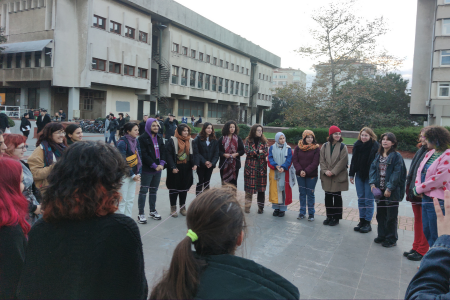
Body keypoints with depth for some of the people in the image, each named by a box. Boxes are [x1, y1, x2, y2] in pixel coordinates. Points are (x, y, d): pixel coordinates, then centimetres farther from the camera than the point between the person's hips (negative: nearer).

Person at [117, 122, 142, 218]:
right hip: (124, 174, -7)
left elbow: (139, 157, 7)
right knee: (123, 200, 0)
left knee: (131, 199, 13)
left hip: (133, 174, 7)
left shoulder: (136, 141, 6)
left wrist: (138, 173, -3)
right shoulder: (122, 142, -16)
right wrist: (132, 175, -15)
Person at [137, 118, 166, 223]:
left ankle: (153, 211, 26)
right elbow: (144, 154, -15)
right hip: (146, 169, -6)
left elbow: (163, 151, 7)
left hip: (158, 169, 6)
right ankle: (141, 214, 6)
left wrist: (161, 164, -9)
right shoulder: (142, 138, -8)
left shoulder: (159, 138, 12)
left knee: (154, 191, 15)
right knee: (143, 191, -1)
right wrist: (154, 165, -17)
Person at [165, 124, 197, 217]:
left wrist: (194, 164, -8)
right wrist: (173, 167, -18)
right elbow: (168, 154, -11)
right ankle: (173, 208, 19)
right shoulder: (172, 140, -9)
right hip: (175, 168, -4)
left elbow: (195, 153, 8)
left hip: (187, 168, 4)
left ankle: (182, 207, 26)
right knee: (174, 188, 6)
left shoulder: (191, 141, 6)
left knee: (184, 188, 12)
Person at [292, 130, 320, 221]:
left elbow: (315, 162, -9)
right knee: (302, 193, 10)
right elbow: (294, 160, 1)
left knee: (310, 194, 2)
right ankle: (302, 212, 21)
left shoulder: (316, 148, -3)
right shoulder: (298, 147, 4)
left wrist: (306, 171, -16)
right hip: (300, 175, 3)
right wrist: (300, 170, -13)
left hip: (311, 175, -2)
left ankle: (311, 213, 14)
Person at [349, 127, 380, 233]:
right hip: (359, 175, 5)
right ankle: (362, 221, 22)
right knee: (361, 199, 12)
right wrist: (351, 174, 10)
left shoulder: (375, 146, -11)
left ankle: (368, 223, 11)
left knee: (369, 199, 2)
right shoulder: (357, 145, 5)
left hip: (370, 177, -5)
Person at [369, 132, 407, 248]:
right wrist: (372, 183, -7)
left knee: (391, 216, 4)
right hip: (380, 190, 6)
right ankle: (382, 236, 29)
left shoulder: (396, 156, -10)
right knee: (380, 214, 14)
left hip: (392, 191, -6)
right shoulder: (378, 155, 9)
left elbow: (397, 173, -15)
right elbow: (373, 169, 7)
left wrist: (390, 188, -19)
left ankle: (391, 239, 18)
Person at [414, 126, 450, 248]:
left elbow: (439, 179, -22)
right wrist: (418, 186, -7)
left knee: (435, 236, 2)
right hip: (426, 198, 9)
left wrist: (419, 189, -12)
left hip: (437, 201, -9)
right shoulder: (430, 153, 9)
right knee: (427, 232, 19)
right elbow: (420, 170, 11)